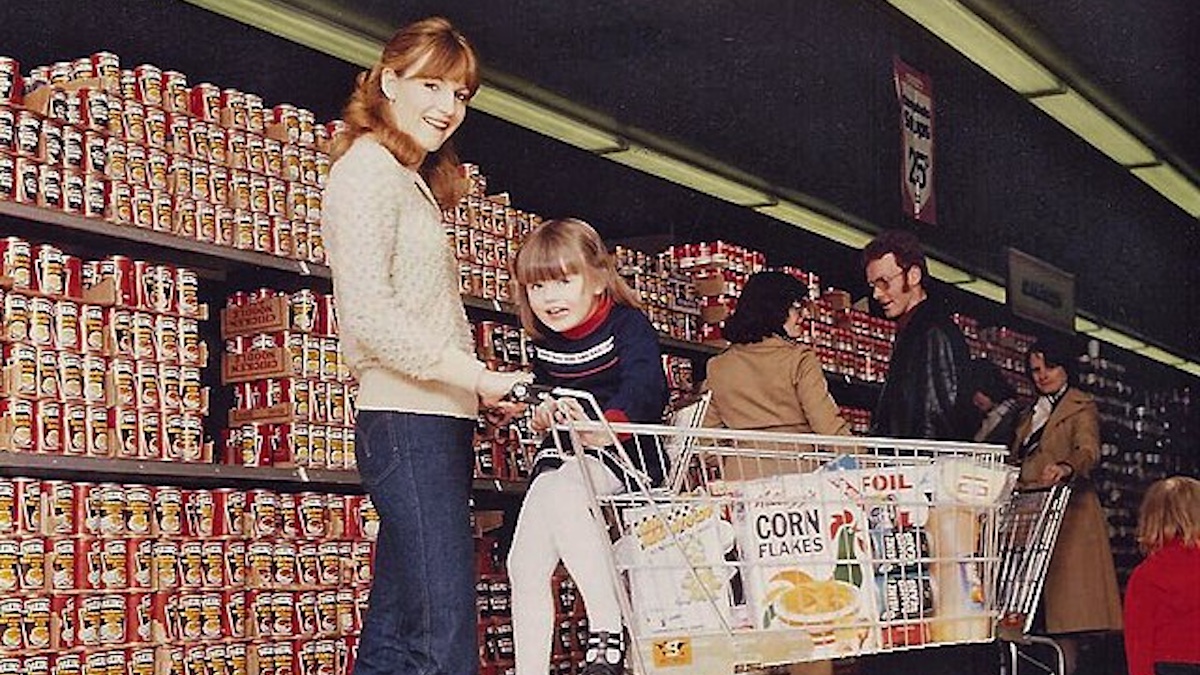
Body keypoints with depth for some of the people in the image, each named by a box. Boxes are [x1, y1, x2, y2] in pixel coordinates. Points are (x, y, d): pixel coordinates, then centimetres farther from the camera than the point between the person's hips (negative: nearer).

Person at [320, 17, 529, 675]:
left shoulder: (413, 181, 26)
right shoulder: (368, 168, -4)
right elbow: (368, 312, -17)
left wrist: (478, 386, 10)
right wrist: (477, 377, -19)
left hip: (435, 425, 10)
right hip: (407, 423, -10)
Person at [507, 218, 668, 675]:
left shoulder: (627, 325, -9)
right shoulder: (546, 343, 11)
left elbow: (645, 391, -27)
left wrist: (604, 427, -47)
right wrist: (544, 411, 4)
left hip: (620, 452, -7)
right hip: (562, 457, 8)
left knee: (560, 489, -37)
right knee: (525, 565, -4)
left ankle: (607, 628, -38)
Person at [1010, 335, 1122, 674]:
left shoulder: (1081, 407, 5)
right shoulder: (1029, 415, 26)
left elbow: (1089, 451, -13)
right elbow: (1015, 462, 24)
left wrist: (1065, 468, -34)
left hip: (1068, 515, -6)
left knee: (1064, 604, -13)